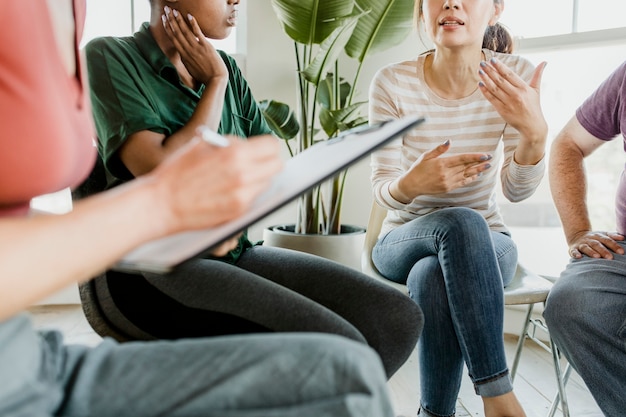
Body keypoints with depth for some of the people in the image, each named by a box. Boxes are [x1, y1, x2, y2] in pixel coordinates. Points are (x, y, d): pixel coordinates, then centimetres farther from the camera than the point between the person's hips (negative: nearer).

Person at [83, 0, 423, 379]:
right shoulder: (109, 56, -1)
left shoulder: (226, 68, 14)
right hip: (153, 268, -6)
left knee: (399, 317, -12)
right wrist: (215, 84, -4)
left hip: (236, 253, 6)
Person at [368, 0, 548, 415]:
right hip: (405, 239, 0)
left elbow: (518, 189, -13)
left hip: (486, 242, 1)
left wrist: (534, 131, -34)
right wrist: (412, 183, -36)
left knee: (433, 276, -35)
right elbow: (383, 190, -12)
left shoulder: (516, 76, -9)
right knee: (461, 223, -35)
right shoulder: (393, 82, -13)